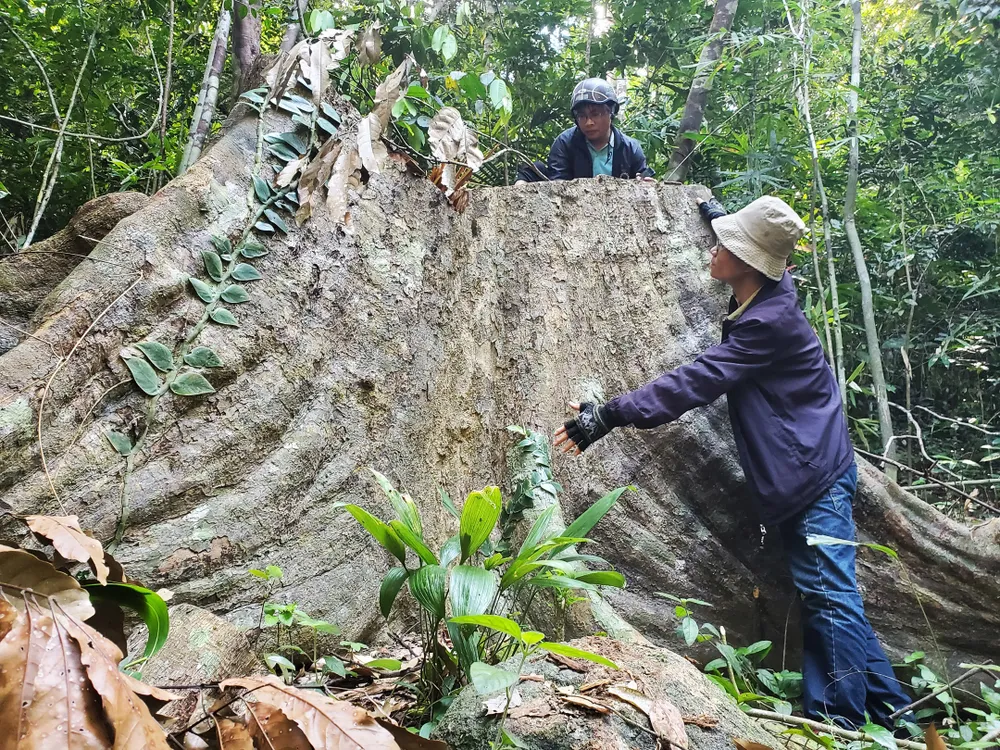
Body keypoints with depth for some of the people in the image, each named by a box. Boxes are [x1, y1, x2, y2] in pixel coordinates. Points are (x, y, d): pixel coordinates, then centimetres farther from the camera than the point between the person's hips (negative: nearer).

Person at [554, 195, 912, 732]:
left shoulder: (769, 322, -22)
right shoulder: (764, 297, 5)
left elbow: (694, 382, -29)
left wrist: (610, 415, -31)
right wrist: (713, 212, 45)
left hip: (814, 475, -10)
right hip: (805, 474, 10)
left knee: (827, 595, -5)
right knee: (825, 594, 13)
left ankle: (843, 721, 4)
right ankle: (887, 709, 25)